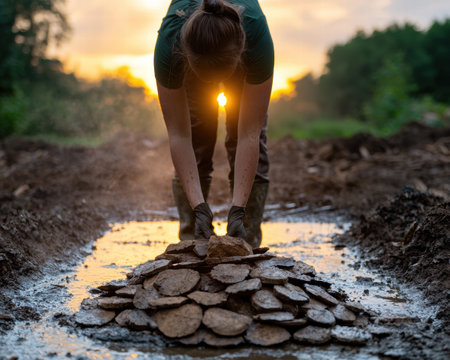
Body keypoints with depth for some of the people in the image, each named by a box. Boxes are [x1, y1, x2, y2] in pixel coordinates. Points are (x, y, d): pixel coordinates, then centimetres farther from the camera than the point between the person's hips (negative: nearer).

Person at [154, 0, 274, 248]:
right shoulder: (169, 42, -42)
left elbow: (249, 134, -38)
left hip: (242, 54, 0)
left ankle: (248, 245, 0)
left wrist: (237, 210, -40)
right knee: (195, 146, -10)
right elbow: (178, 135, -34)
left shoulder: (257, 35, -44)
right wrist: (199, 207, -38)